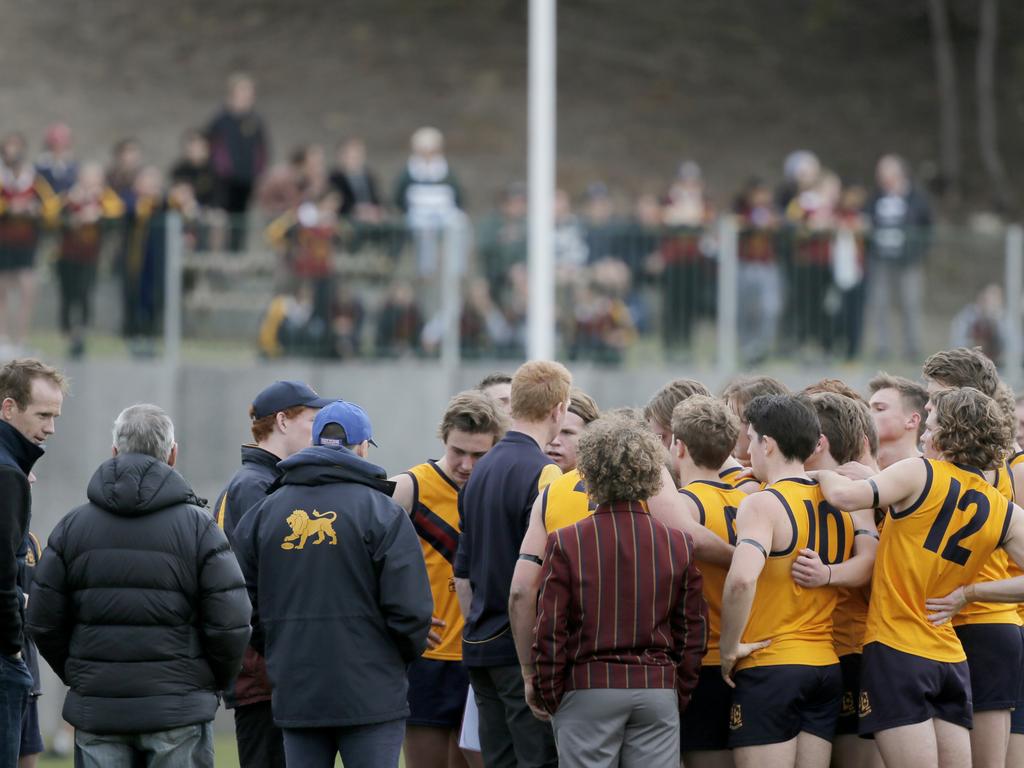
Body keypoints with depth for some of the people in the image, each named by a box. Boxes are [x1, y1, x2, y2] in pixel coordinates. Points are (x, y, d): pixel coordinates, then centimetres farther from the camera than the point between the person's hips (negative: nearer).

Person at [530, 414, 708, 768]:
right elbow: (693, 632, 6)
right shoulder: (678, 544, 1)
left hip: (588, 690, -2)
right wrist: (680, 695, 16)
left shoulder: (565, 543, -7)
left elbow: (550, 632, -5)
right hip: (658, 692, 2)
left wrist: (547, 698, 5)